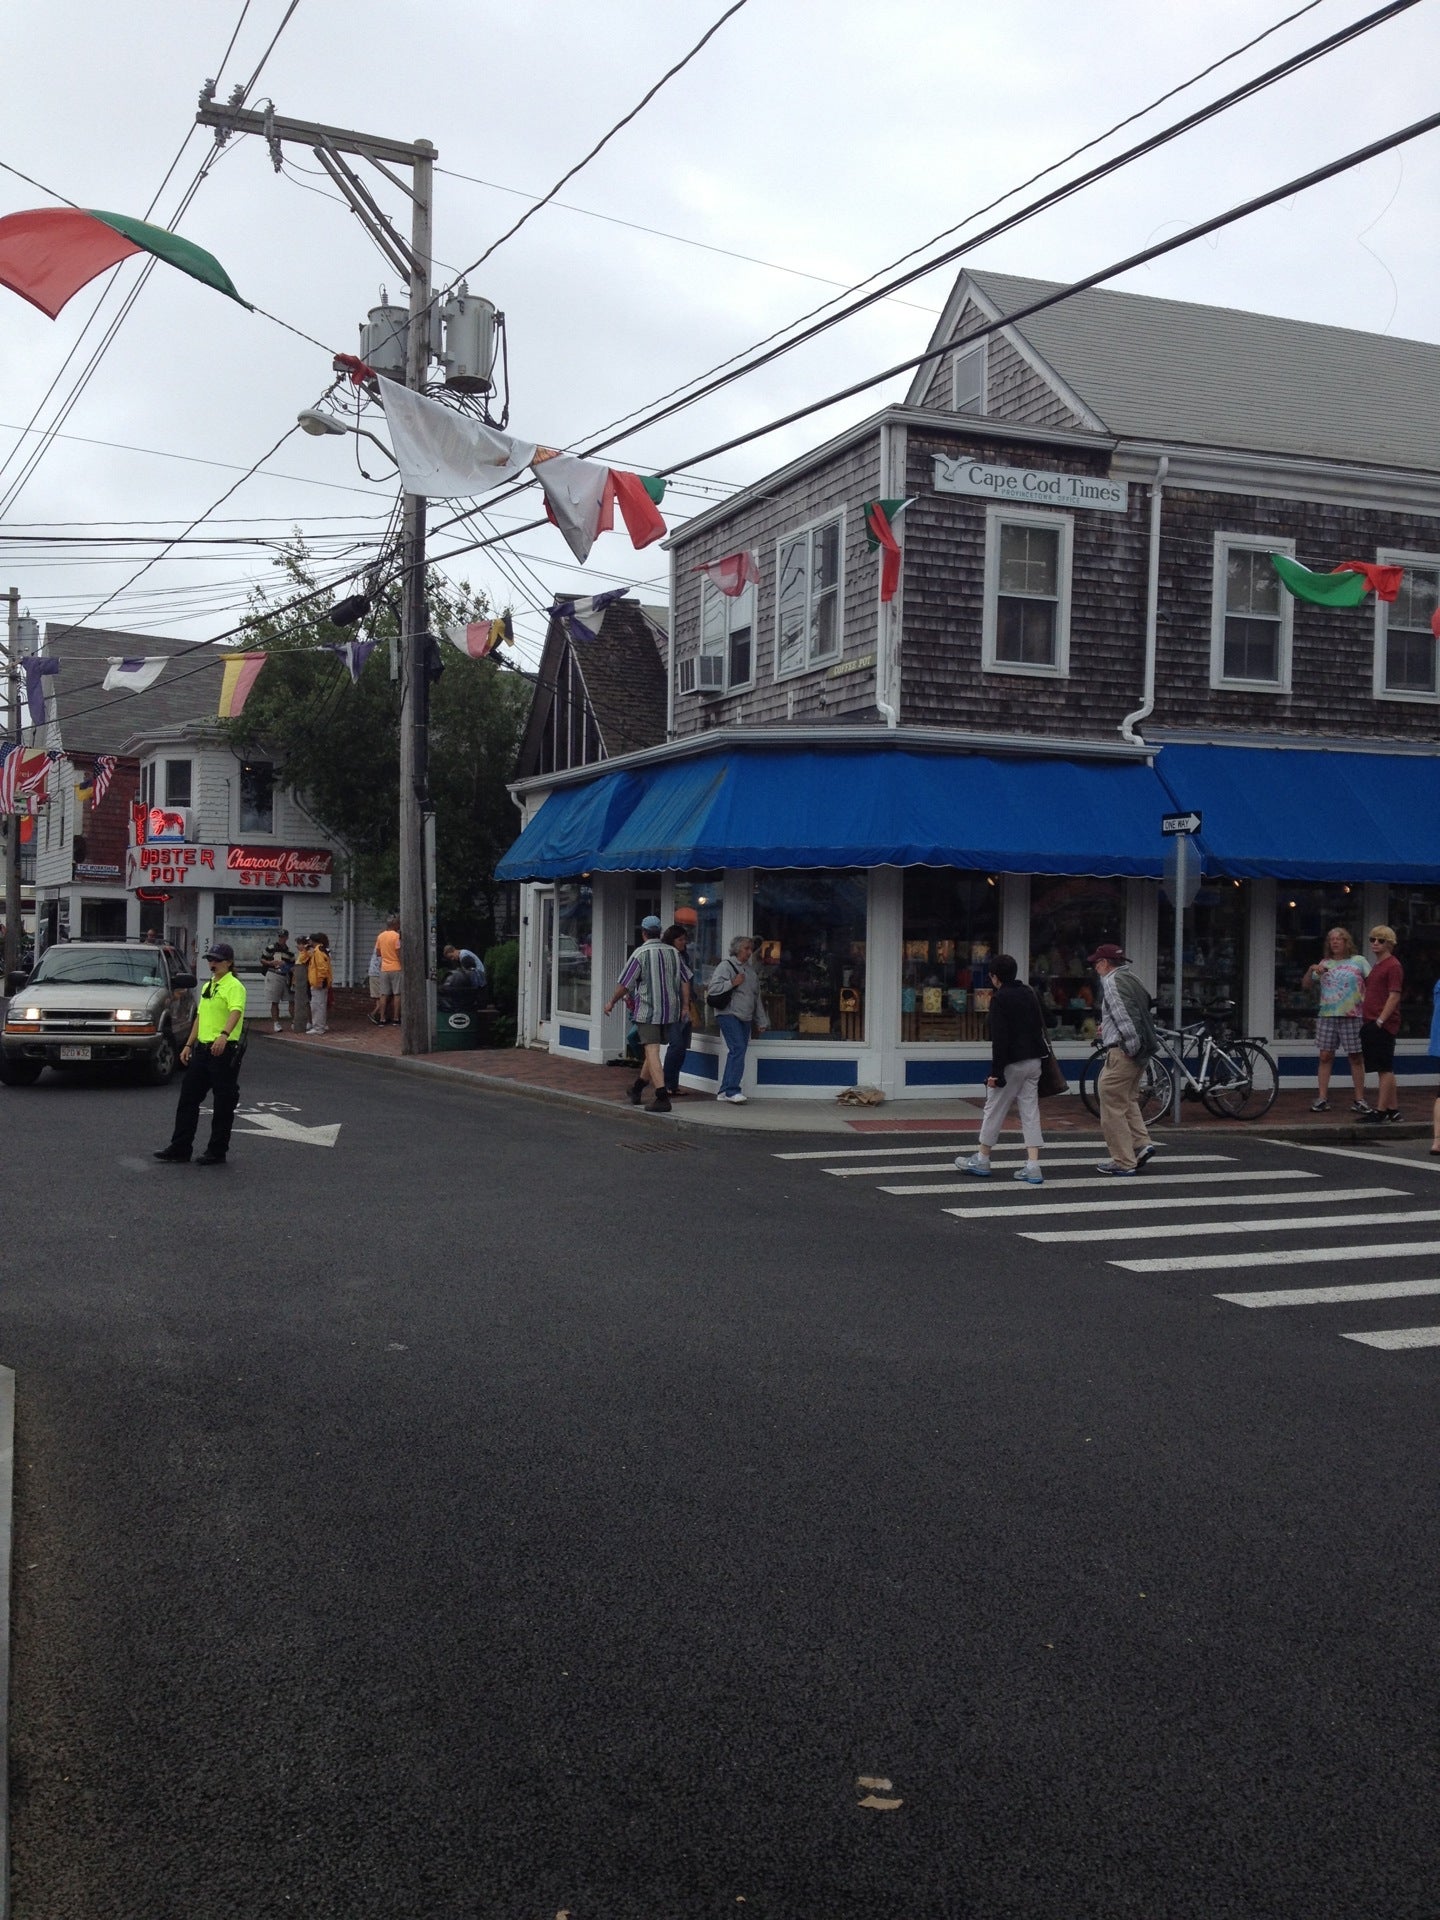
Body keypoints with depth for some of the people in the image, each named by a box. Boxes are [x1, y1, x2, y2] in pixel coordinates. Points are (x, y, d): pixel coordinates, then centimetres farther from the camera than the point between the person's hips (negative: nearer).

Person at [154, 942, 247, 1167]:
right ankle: (180, 1147, 19)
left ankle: (217, 1152, 7)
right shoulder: (207, 986, 18)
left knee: (223, 1103, 0)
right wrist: (189, 1044, 21)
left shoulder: (234, 986, -11)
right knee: (188, 1097, 11)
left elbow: (236, 1011, -29)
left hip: (224, 1049, -9)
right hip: (202, 1048, 9)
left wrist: (224, 1035, -45)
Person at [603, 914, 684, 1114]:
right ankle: (637, 1090, 32)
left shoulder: (640, 953, -10)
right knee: (653, 1050, 18)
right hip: (670, 1010, 6)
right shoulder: (674, 953, 7)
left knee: (652, 1052, -9)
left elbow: (624, 985, -8)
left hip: (648, 1010, -6)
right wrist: (684, 1006, 22)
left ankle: (662, 1098, -20)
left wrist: (611, 1002, 8)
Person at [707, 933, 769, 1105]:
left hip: (745, 1017, 7)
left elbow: (757, 997, 24)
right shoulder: (726, 965, -2)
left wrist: (761, 1021, 22)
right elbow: (713, 988, -10)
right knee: (738, 1049, -19)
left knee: (738, 1052, 4)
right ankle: (732, 1091, -20)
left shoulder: (752, 970, 20)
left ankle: (724, 1091, 10)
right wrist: (733, 983, -13)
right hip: (729, 1014, -7)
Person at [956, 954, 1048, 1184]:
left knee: (994, 1109, 7)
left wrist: (996, 1072, -15)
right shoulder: (1030, 994, 10)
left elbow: (1000, 1038, -17)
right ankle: (1033, 1167, -1)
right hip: (1033, 1061, 7)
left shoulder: (999, 999, -12)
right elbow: (1040, 1027, 15)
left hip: (1012, 1063, -7)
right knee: (1030, 1111, 5)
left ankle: (981, 1160, 18)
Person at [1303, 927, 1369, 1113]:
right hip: (1326, 1016, 3)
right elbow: (1306, 985, 14)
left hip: (1352, 1016, -3)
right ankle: (1322, 1099, 2)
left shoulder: (1359, 961, 5)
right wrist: (1311, 970, -4)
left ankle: (1359, 1100, 7)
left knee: (1355, 1057, 1)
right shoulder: (1324, 964, 14)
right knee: (1325, 1056, 0)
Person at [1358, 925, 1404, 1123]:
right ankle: (1393, 1109, 18)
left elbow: (1394, 996, -16)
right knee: (1384, 1069, 12)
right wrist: (1364, 1017, 17)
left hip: (1383, 1025, -10)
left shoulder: (1393, 966, -9)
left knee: (1385, 1069, -8)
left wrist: (1380, 1020, -19)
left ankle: (1381, 1112, -8)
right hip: (1371, 1024, 10)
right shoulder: (1376, 966, 20)